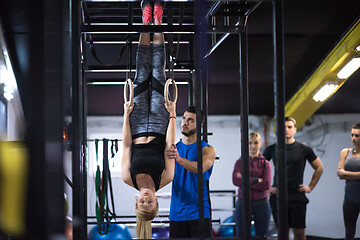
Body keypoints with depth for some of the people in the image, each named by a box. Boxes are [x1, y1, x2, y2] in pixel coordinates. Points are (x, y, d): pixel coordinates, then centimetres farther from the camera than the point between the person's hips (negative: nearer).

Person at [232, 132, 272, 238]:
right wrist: (256, 180, -13)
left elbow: (266, 184, -11)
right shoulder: (240, 162, 5)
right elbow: (236, 180, -12)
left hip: (261, 204, 0)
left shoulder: (265, 163, 4)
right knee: (241, 236, 0)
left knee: (261, 236, 6)